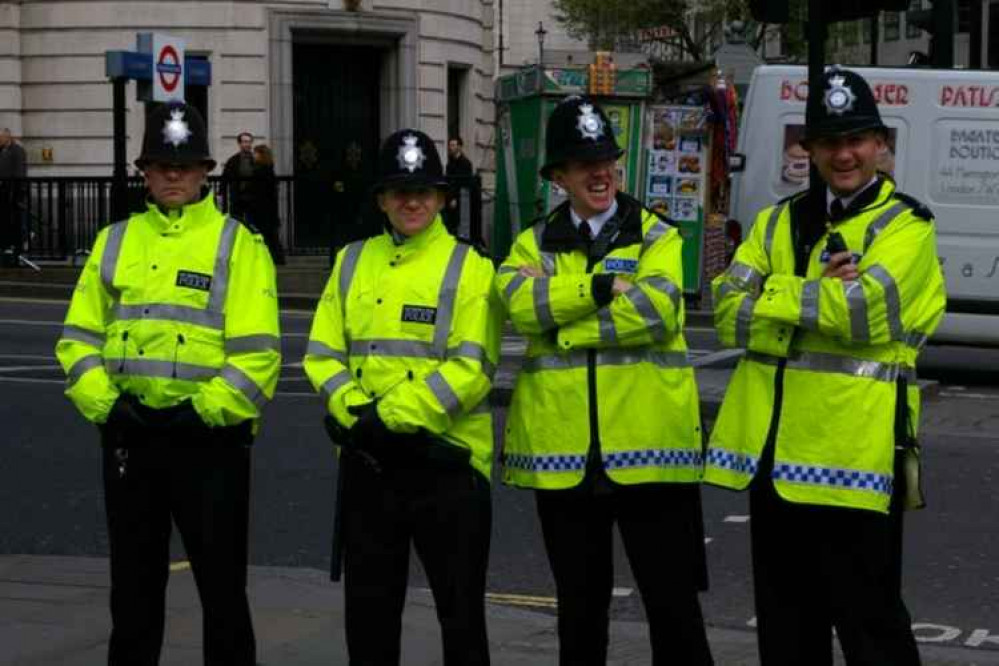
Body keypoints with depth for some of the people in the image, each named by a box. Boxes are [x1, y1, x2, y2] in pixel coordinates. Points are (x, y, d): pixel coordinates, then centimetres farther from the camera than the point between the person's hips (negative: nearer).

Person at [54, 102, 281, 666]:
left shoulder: (237, 245, -2)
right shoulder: (115, 242, 11)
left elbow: (257, 354, -10)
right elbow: (80, 337, 9)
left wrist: (203, 412, -16)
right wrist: (104, 404, -5)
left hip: (209, 437, -4)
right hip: (130, 435, 4)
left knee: (222, 584, 4)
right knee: (134, 583, 14)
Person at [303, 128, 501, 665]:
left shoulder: (468, 268, -5)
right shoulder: (352, 262, 9)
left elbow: (471, 368, -14)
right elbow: (323, 353, 6)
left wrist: (393, 417, -18)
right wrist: (356, 416, -12)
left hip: (445, 458, -4)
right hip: (366, 460, 4)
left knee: (460, 605, 5)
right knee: (369, 603, 15)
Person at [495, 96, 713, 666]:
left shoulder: (657, 236, 5)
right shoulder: (535, 243, 11)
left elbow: (655, 309, -15)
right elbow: (519, 302, -10)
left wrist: (562, 325, -12)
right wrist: (600, 286, -14)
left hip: (647, 447, -2)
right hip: (564, 451, 3)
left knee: (672, 596, 1)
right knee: (580, 599, 14)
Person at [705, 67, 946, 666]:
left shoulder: (905, 226, -3)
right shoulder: (779, 223, 15)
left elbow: (866, 311, -20)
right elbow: (729, 313, 3)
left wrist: (774, 297, -7)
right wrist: (821, 296, -10)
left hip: (853, 455, -6)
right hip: (774, 452, 6)